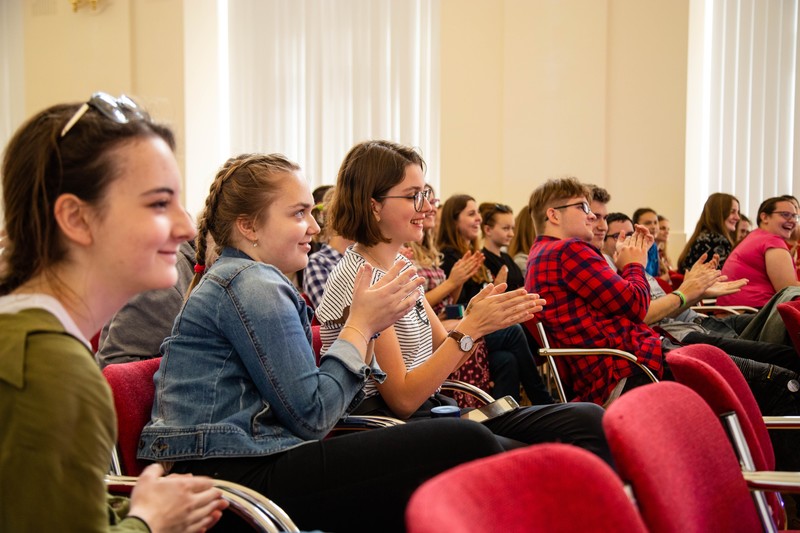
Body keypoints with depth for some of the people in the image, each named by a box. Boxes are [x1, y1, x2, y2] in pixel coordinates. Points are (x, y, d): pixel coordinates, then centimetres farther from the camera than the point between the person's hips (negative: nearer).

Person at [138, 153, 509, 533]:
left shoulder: (238, 279, 21)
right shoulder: (254, 285, -10)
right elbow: (311, 415, -14)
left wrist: (366, 327, 5)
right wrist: (362, 325, -4)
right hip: (239, 475, -10)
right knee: (465, 446, -17)